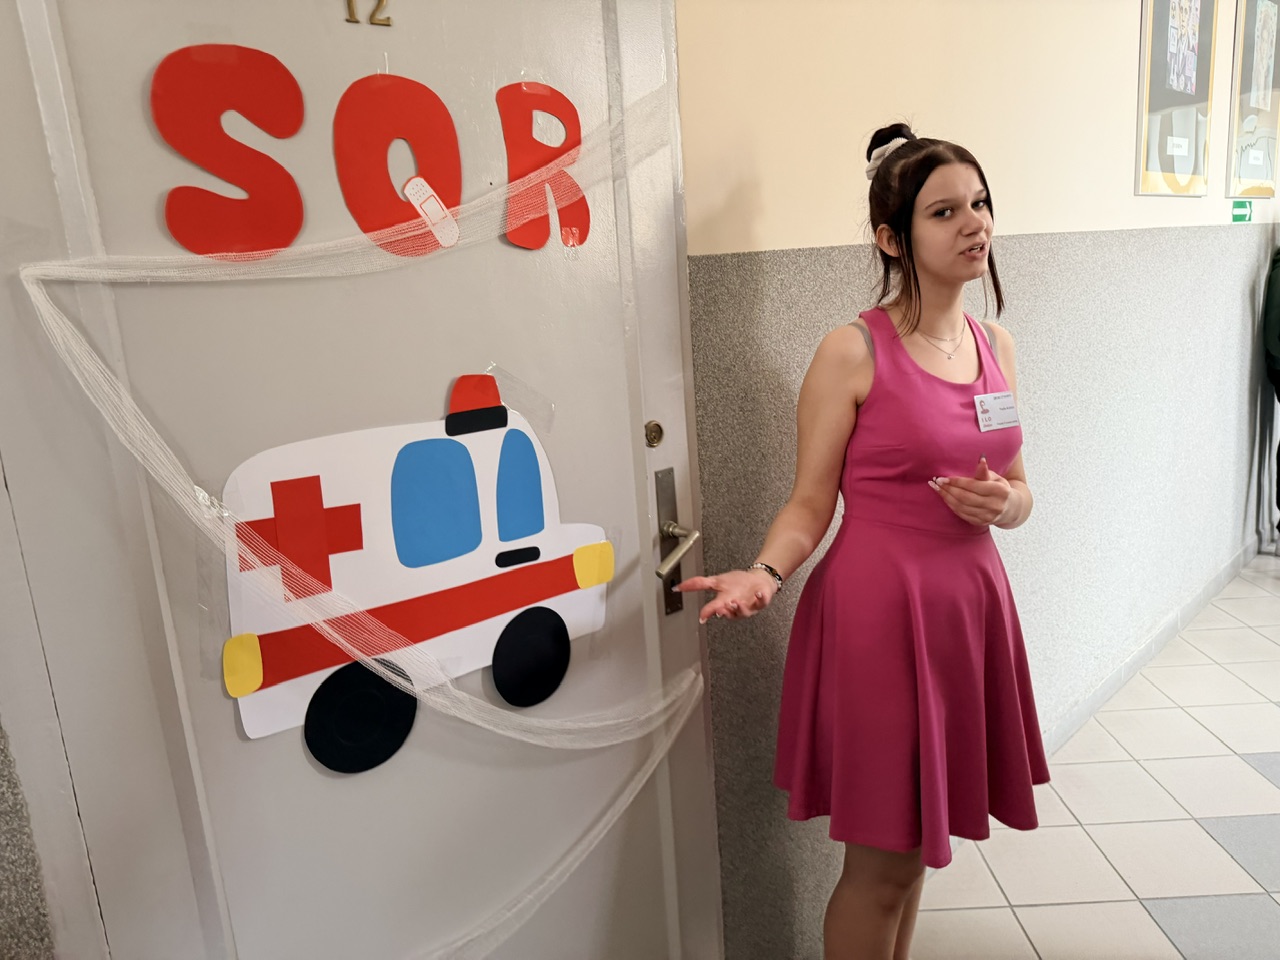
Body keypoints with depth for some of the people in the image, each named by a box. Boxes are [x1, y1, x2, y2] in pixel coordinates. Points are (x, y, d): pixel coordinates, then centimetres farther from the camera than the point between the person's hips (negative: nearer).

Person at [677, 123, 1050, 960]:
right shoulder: (852, 352, -12)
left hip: (969, 605, 6)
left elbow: (1020, 492, 15)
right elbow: (810, 504, -9)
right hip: (876, 612, -6)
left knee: (919, 837, 21)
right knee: (883, 862, 6)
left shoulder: (995, 346, 7)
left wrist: (1005, 505, -8)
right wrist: (764, 575, -27)